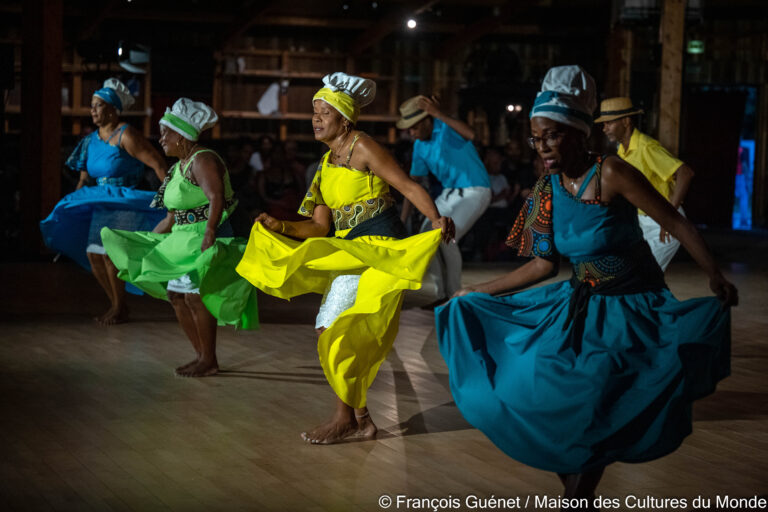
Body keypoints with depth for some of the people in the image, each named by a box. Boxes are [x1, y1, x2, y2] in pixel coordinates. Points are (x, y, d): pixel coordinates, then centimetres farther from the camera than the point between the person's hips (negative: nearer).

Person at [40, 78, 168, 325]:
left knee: (110, 251, -17)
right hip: (102, 202, 8)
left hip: (125, 200, -8)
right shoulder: (92, 140, 11)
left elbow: (157, 162, -16)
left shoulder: (125, 136, -13)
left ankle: (120, 309, -3)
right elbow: (84, 178, 21)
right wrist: (73, 204, 18)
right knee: (93, 253, 2)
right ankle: (116, 305, 16)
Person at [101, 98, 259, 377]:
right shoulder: (178, 167, 17)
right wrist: (145, 244, 21)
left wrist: (208, 235, -37)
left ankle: (209, 360, -6)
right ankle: (202, 355, 14)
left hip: (210, 236, -10)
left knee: (193, 294, -16)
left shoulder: (203, 160, -12)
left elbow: (216, 199, -26)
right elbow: (171, 218, 22)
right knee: (175, 295, 7)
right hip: (184, 238, 10)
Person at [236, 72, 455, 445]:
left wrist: (436, 220, -31)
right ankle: (359, 420, 20)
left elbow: (409, 187, -15)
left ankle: (346, 418, 0)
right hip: (349, 248, 9)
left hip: (376, 246, -9)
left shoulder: (362, 147, -9)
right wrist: (281, 228, -3)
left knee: (332, 330, -12)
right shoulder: (327, 163, 15)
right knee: (333, 332, 10)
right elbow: (320, 226, 11)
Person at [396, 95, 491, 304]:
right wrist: (402, 220, 4)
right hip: (449, 192, 8)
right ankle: (441, 295, 11)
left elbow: (470, 134, -41)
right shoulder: (419, 145, 5)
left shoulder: (446, 128, -16)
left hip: (475, 191, -8)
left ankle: (454, 295, -8)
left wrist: (440, 115, -39)